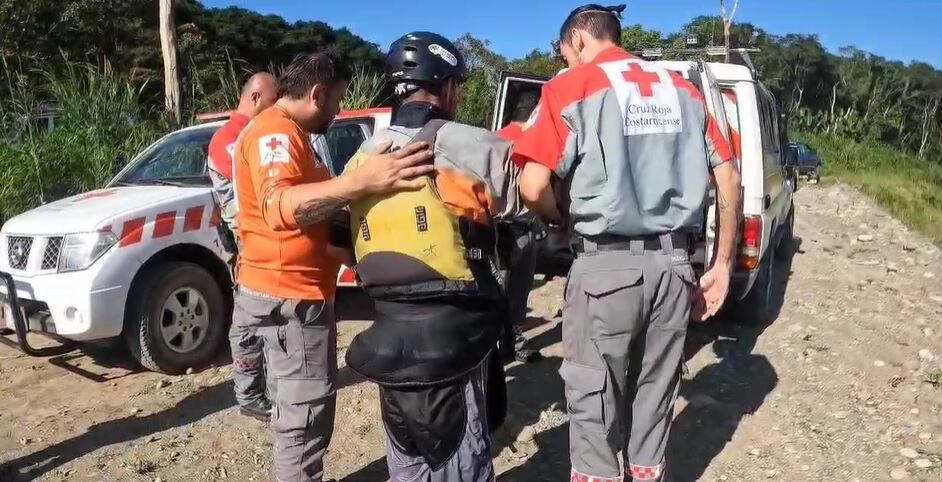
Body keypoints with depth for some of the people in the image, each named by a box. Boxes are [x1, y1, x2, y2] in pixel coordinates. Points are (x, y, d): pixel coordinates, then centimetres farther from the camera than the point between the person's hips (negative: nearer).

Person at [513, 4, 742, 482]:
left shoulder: (572, 87, -2)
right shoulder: (682, 89, 14)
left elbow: (533, 188, -13)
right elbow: (729, 180, 11)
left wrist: (566, 215, 8)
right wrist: (722, 264, 14)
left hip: (607, 265, -5)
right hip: (673, 262, 6)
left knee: (594, 401, 9)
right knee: (654, 394, 18)